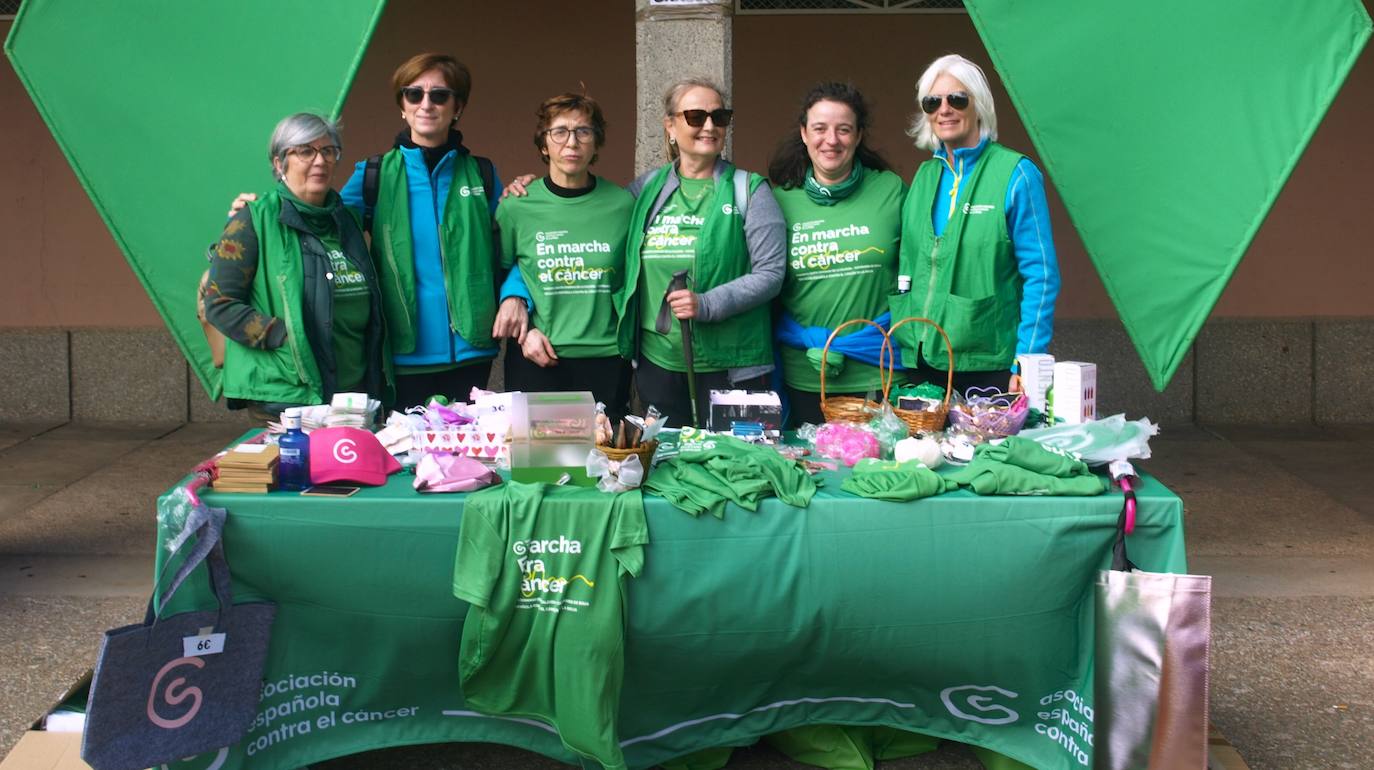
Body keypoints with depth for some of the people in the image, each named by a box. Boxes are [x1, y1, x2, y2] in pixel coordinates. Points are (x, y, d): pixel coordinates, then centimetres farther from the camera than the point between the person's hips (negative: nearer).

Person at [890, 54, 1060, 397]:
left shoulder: (1016, 175, -6)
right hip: (921, 360, 5)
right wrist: (905, 346, 9)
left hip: (990, 365, -5)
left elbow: (1041, 275, -8)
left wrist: (1028, 362, -14)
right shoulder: (925, 176, 10)